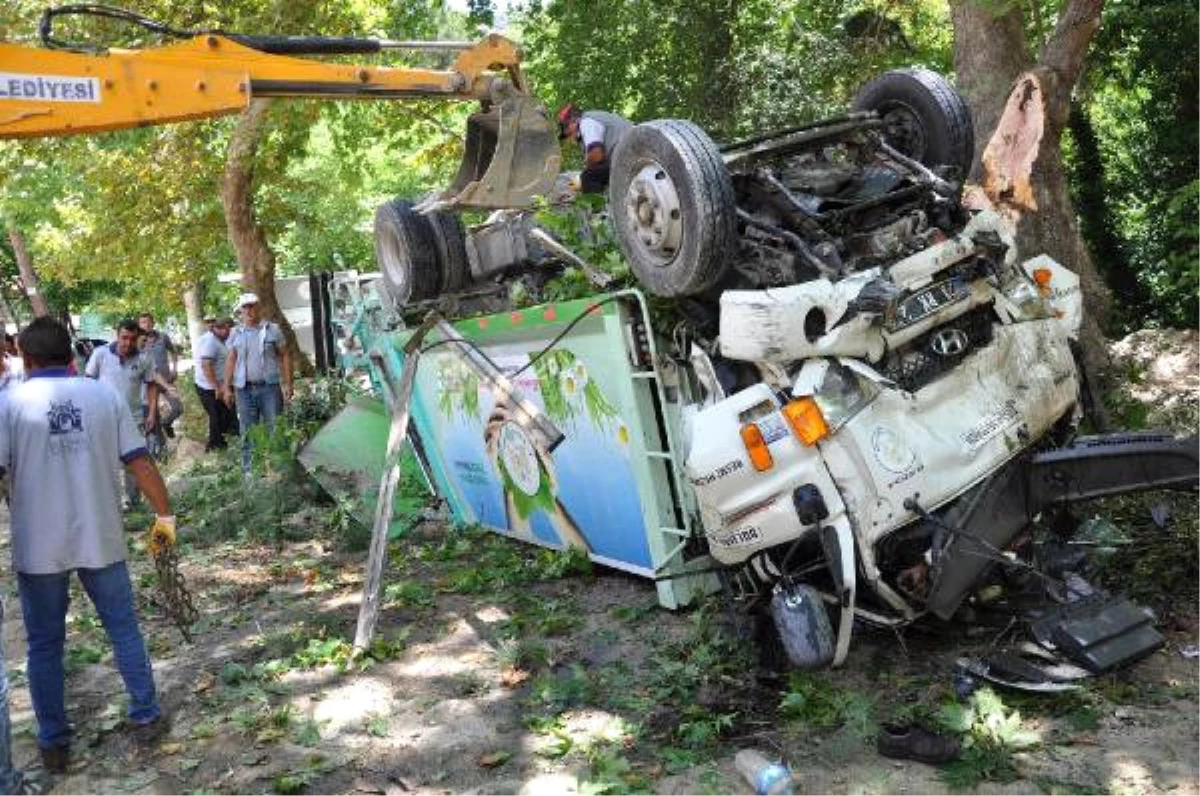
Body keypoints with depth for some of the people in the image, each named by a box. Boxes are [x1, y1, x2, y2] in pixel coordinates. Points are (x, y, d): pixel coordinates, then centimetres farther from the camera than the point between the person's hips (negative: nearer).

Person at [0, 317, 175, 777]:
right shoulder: (105, 394, -1)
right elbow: (140, 464, -3)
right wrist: (164, 515, 7)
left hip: (38, 548, -1)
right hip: (101, 539, 1)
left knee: (45, 646, 13)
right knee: (123, 629, 16)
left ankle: (54, 743, 22)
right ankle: (146, 719, 25)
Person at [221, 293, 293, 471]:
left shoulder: (272, 329, 2)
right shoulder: (236, 334, 8)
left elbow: (285, 356, 2)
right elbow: (230, 361, 10)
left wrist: (288, 384, -4)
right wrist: (227, 388, 4)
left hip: (269, 387, -2)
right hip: (244, 389, 2)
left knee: (275, 429, 0)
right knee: (247, 431, 8)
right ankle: (248, 469, 16)